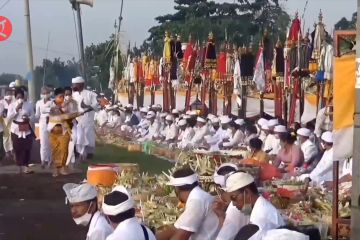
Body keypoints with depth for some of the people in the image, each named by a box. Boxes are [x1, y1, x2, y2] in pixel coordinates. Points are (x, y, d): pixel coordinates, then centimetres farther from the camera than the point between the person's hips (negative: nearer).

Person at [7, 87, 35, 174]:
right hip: (16, 129, 0)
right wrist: (16, 109, -16)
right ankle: (20, 166, 15)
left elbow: (33, 117, 3)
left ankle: (25, 166, 0)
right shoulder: (12, 105, 1)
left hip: (26, 129, 0)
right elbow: (9, 117, -8)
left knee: (27, 148, -5)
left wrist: (28, 119, -19)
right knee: (17, 148, 3)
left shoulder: (29, 104, 0)